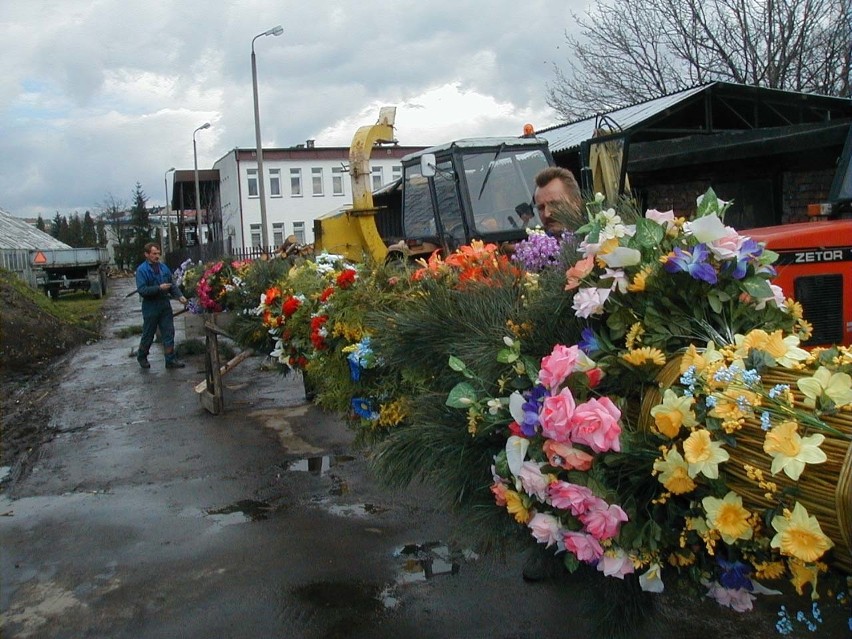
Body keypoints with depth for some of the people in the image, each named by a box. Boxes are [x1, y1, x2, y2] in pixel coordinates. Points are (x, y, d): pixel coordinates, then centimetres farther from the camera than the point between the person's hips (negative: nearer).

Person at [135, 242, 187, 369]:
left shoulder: (163, 268, 5)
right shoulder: (142, 270, -12)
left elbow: (172, 285, 9)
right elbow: (142, 290, -20)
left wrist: (180, 296, -5)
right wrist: (159, 288, -25)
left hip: (165, 306, 5)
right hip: (150, 308, -5)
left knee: (169, 334, 5)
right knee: (148, 335, 10)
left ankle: (171, 360, 12)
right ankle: (141, 356, 32)